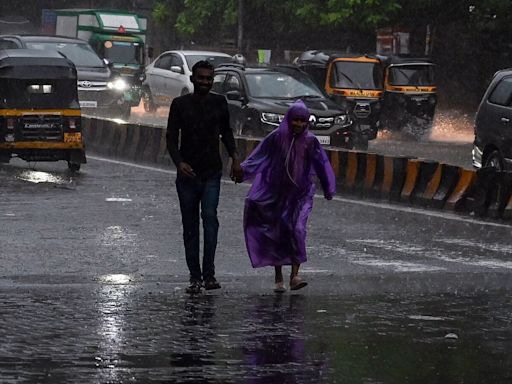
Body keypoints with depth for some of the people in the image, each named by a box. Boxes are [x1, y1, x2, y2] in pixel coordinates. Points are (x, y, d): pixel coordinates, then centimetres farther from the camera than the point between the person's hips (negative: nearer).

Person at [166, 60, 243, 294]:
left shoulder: (219, 103, 5)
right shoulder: (180, 105, -1)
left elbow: (226, 132, 20)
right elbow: (171, 138, -2)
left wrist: (235, 158, 7)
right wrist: (179, 162, -20)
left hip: (212, 173, 0)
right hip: (187, 174, 0)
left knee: (210, 216, -18)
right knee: (190, 225, 4)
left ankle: (209, 274, -19)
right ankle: (195, 277, 11)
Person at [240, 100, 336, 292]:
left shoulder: (310, 141, -1)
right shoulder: (277, 137, -5)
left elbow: (322, 165, 6)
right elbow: (258, 157, -6)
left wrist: (329, 189, 8)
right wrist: (242, 171, -19)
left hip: (300, 195, 0)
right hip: (276, 194, 0)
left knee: (297, 231, -17)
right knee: (276, 234, 4)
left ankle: (294, 276, -17)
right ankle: (278, 279, 14)